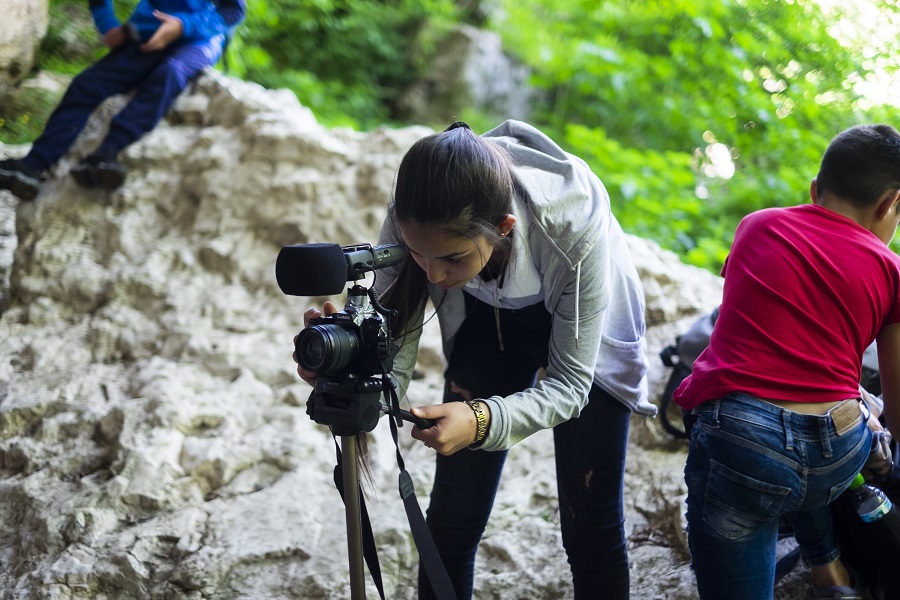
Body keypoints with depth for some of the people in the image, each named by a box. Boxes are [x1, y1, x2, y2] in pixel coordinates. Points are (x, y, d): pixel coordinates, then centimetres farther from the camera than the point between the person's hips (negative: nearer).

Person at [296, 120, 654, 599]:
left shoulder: (574, 224, -40)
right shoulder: (413, 223, -32)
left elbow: (570, 383, -30)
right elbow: (392, 364, -25)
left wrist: (483, 420, -47)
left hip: (586, 339, -2)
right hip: (487, 327, 2)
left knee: (590, 530, -2)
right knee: (449, 525, -1)